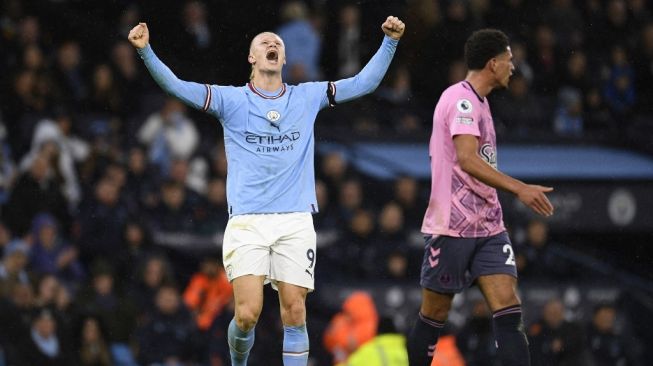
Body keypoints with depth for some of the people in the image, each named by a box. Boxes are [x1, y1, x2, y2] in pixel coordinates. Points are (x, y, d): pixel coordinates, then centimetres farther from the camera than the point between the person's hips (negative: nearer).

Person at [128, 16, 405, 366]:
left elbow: (364, 82, 12)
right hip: (247, 222, -2)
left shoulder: (307, 97, 12)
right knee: (247, 314, -11)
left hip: (295, 222, 2)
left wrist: (390, 42, 1)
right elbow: (176, 86, -3)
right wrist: (145, 50, -17)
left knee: (294, 313, -3)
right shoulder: (231, 99, 5)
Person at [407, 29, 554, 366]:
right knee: (433, 317, 3)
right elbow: (467, 160, -26)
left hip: (488, 227, 9)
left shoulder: (477, 102, 16)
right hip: (452, 227, -9)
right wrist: (518, 188, -32)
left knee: (509, 313, -6)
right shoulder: (461, 99, -14)